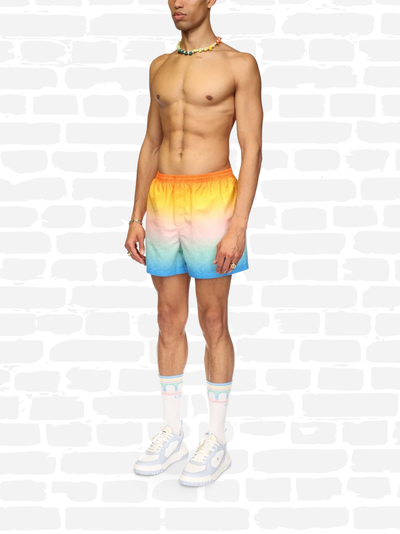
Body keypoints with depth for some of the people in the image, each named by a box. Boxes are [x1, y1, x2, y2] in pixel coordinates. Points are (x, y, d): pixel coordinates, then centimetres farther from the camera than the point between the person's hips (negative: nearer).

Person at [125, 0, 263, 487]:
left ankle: (216, 442, 14)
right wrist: (136, 218, 10)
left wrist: (238, 227, -18)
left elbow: (252, 150, -9)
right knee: (169, 320, 9)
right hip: (163, 204, 5)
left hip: (212, 203, -5)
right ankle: (171, 435, 21)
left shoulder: (239, 64, -4)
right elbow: (151, 145, 16)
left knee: (213, 323, 1)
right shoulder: (160, 67, 14)